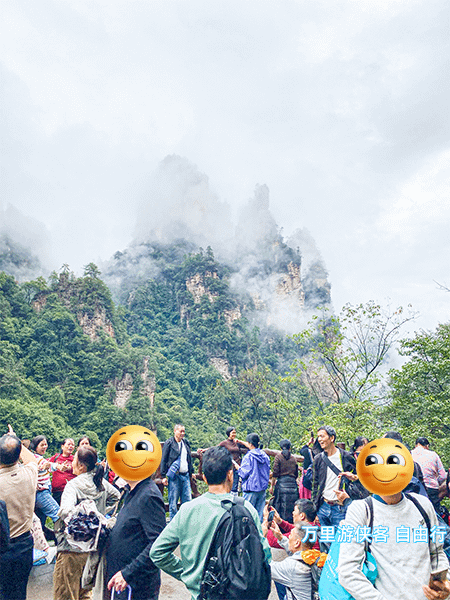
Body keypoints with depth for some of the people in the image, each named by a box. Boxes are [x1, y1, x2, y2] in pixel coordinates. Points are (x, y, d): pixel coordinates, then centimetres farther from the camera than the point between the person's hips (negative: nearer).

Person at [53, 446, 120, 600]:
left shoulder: (73, 485, -21)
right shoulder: (101, 481, -1)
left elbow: (66, 511, -36)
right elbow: (116, 495, 14)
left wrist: (59, 528, -17)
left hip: (73, 549, -7)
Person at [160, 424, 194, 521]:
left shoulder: (186, 443, 13)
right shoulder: (169, 443, -3)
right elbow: (163, 460, -3)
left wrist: (191, 472, 19)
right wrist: (163, 476, -8)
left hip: (185, 476, 5)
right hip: (174, 476, -5)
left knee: (188, 500, 4)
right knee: (173, 503, 2)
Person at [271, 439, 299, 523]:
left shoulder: (278, 457, 0)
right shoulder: (294, 459, 10)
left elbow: (275, 473, -5)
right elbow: (296, 474, 15)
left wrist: (272, 485, 3)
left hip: (282, 483, -3)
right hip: (293, 485, 3)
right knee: (292, 508, 9)